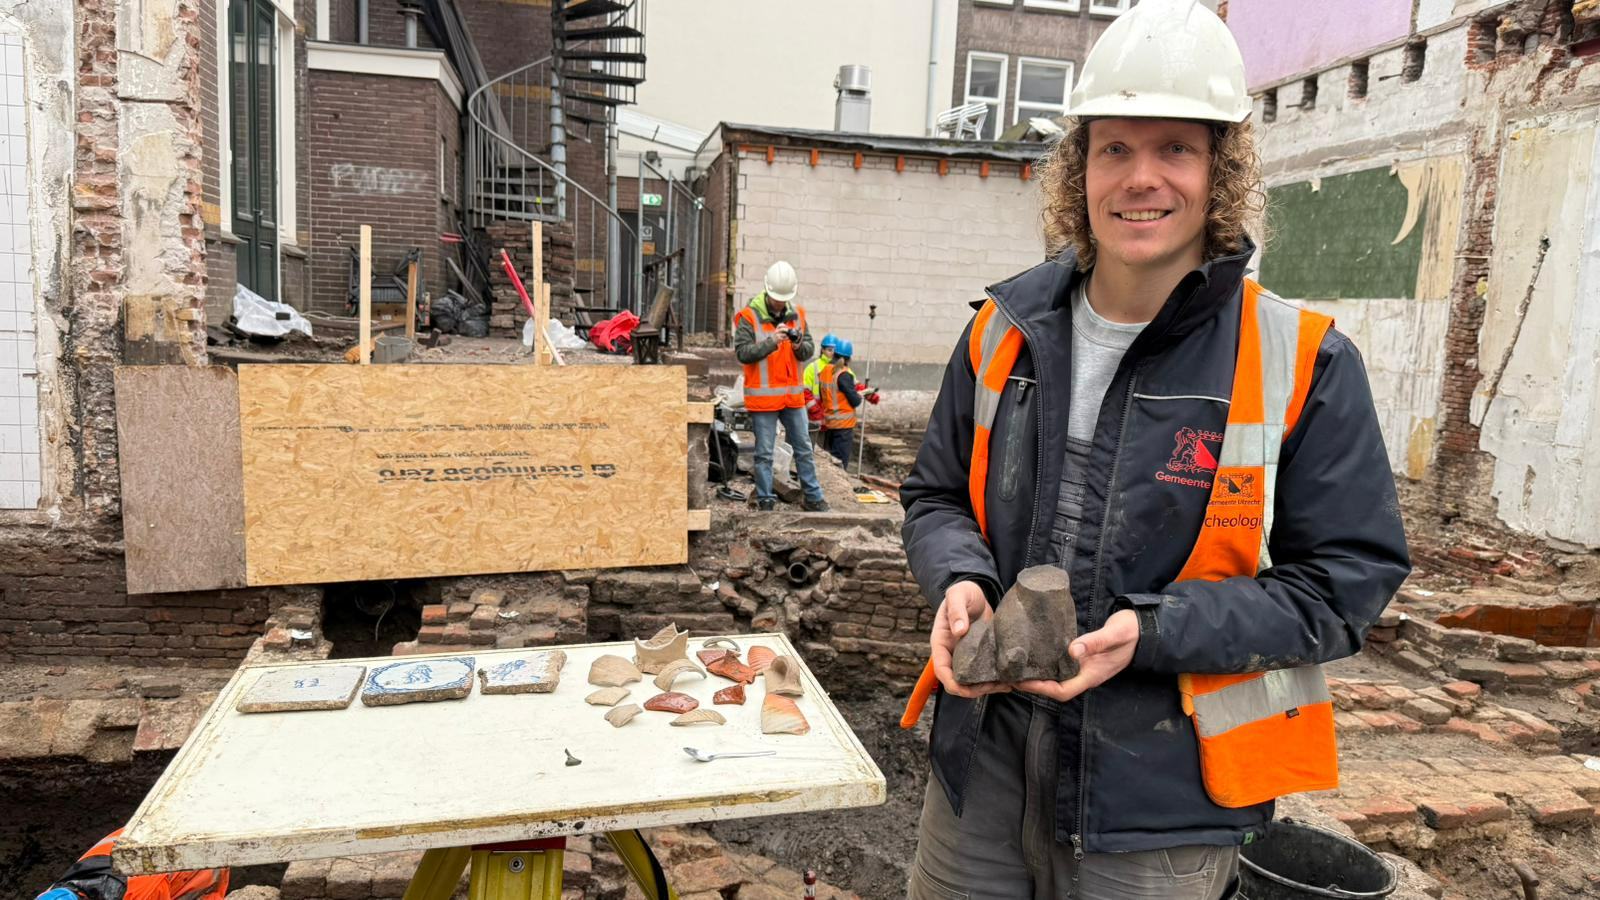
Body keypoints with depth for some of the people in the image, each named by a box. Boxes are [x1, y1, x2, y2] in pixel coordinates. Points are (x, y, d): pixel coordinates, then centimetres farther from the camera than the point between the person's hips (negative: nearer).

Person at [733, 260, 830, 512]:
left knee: (804, 448, 12)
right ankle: (765, 500, 13)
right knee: (764, 453, 3)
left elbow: (809, 350, 9)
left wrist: (800, 345, -13)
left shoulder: (797, 314, 7)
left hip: (793, 395, 5)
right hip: (763, 396, -5)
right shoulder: (749, 316, -8)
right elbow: (742, 352, -15)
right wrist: (771, 342, -23)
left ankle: (812, 497, 22)